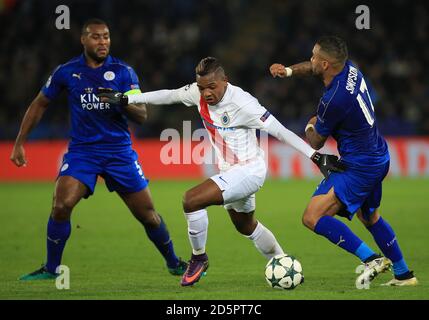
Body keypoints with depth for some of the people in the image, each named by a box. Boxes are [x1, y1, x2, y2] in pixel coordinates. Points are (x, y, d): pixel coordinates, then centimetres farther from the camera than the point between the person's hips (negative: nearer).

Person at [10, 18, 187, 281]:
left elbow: (142, 116, -6)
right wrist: (20, 143, 10)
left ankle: (174, 264, 23)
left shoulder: (123, 72, -3)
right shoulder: (67, 72, 0)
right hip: (82, 150, 0)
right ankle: (51, 269, -3)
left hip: (119, 150, 0)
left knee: (147, 214, 1)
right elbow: (40, 104, 12)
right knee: (61, 206, -20)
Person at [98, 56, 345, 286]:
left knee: (192, 200, -21)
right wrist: (125, 99, 11)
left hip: (249, 170, -9)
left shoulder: (241, 103, -25)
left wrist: (316, 157, -26)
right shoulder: (198, 93, -5)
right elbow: (168, 95, 10)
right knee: (246, 226, 25)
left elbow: (280, 131, -24)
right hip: (230, 172, 9)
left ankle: (199, 258, 0)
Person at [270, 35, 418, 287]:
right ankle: (403, 274, 34)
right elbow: (311, 68, 21)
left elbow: (316, 143, -9)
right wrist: (289, 71, 3)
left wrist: (311, 127, 13)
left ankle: (371, 259, -16)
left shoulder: (334, 100, -26)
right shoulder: (349, 68, -2)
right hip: (378, 157, 10)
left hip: (359, 167, -10)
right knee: (369, 217, 28)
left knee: (313, 217, -14)